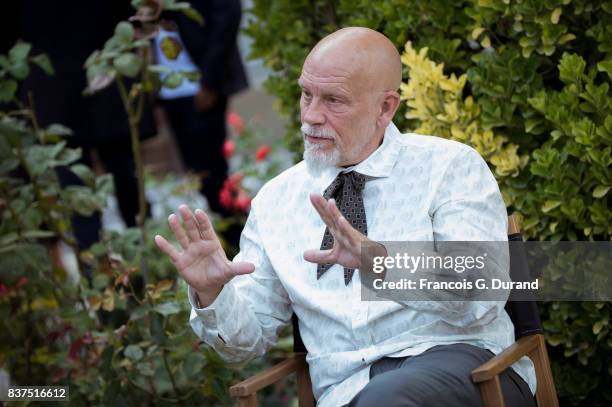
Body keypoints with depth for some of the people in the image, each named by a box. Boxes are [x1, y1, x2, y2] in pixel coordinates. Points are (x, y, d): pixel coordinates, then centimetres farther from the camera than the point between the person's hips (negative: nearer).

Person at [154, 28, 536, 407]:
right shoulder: (276, 200, 14)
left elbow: (481, 298, -13)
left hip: (461, 363, -2)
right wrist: (211, 293, -8)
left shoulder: (451, 167, 2)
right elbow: (248, 336, 14)